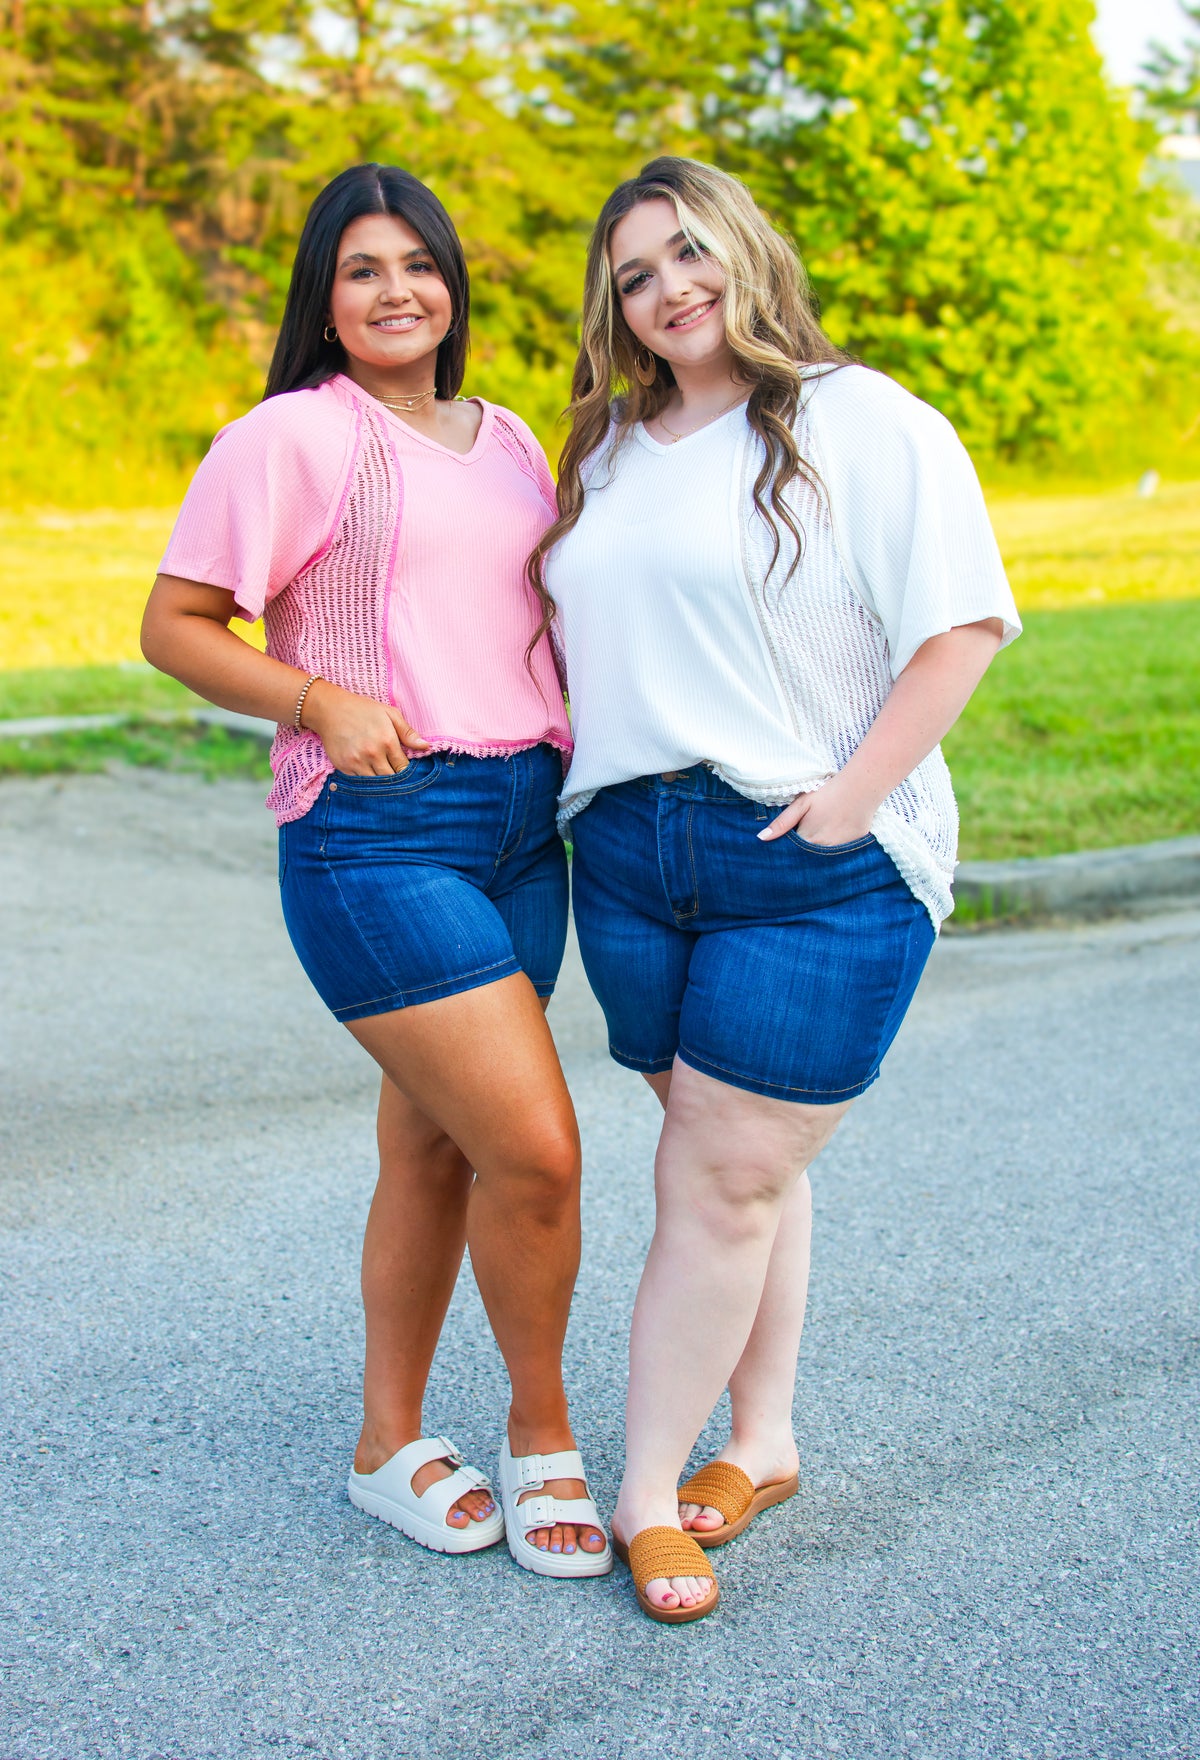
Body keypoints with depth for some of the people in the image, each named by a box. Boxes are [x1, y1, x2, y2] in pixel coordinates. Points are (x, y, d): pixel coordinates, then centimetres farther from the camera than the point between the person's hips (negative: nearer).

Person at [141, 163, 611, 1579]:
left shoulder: (509, 442, 17)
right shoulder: (293, 437, -3)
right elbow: (175, 625, -3)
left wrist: (593, 738, 11)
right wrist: (322, 700, -17)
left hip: (522, 823, 7)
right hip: (377, 835, -7)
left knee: (435, 1147, 12)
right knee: (534, 1146, -11)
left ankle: (389, 1441, 27)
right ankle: (541, 1431, 13)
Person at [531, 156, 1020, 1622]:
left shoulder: (868, 427, -4)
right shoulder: (607, 454, 16)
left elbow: (961, 625, -10)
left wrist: (855, 795, -15)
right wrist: (580, 780, 9)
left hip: (814, 868, -5)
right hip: (629, 850, 6)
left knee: (727, 1177, -3)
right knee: (742, 1166, 14)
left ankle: (647, 1494, 9)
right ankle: (760, 1442, 28)